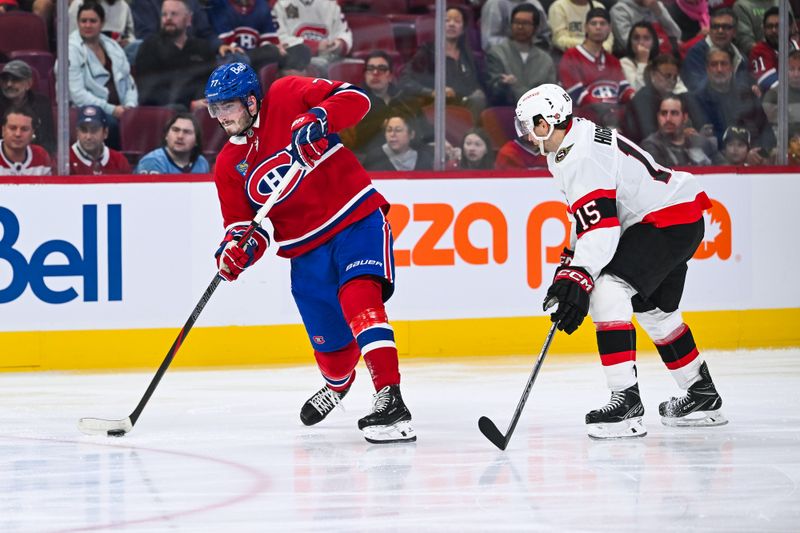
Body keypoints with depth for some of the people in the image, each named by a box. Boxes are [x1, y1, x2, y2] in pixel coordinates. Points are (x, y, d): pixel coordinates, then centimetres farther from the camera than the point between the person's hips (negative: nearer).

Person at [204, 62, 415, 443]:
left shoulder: (287, 97, -7)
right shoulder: (229, 166, 5)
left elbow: (354, 98, -15)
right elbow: (241, 223, 4)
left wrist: (318, 120, -32)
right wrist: (237, 248, -18)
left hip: (356, 219, -5)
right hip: (307, 251, 5)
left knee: (358, 299, -28)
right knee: (329, 342, 9)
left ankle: (390, 401, -34)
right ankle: (338, 383, 46)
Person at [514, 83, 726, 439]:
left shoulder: (581, 156, -22)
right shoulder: (567, 150, 12)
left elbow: (601, 226, -29)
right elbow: (589, 220, 24)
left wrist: (578, 279, -33)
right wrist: (570, 261, 20)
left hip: (671, 219, -12)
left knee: (608, 291, -23)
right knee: (655, 310, 24)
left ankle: (626, 401, -28)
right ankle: (702, 396, 39)